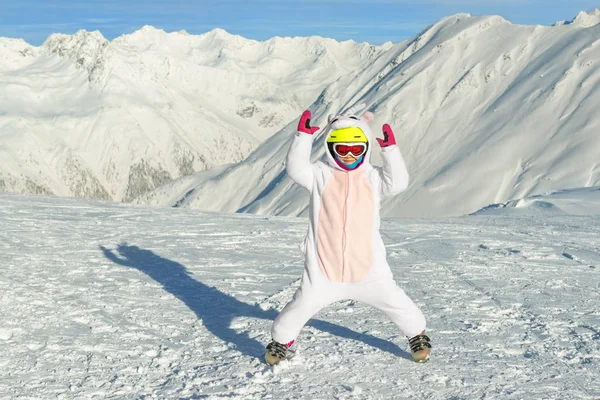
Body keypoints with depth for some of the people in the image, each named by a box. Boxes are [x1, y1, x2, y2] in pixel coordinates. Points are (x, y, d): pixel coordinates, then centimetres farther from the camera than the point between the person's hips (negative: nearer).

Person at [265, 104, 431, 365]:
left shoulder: (372, 177, 2)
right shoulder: (320, 175, -3)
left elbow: (398, 182, -13)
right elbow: (296, 169, -19)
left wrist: (390, 149, -21)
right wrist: (303, 136, -26)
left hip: (367, 265, 1)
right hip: (324, 266, -1)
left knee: (392, 299, 9)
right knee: (304, 303, 3)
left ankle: (417, 333, 34)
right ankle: (281, 339, 28)